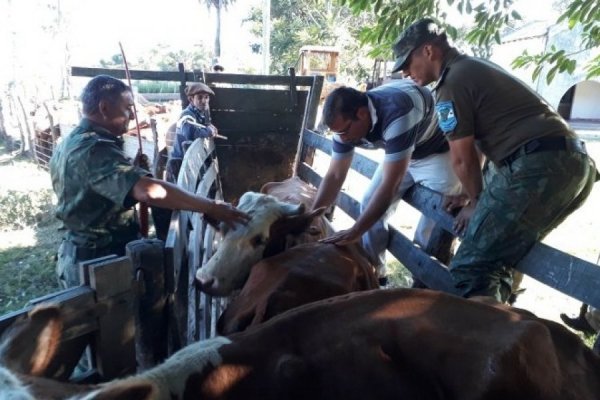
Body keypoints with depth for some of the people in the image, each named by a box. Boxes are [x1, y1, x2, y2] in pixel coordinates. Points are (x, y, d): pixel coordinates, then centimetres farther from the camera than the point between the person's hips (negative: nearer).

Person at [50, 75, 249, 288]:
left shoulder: (70, 143, 8)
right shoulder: (95, 149, -28)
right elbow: (149, 191, -42)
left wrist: (134, 169, 11)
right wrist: (211, 207, -39)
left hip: (81, 256, 11)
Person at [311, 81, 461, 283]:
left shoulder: (395, 114, -40)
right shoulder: (347, 120, -17)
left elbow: (390, 185, -39)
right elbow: (334, 176, -10)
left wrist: (354, 233, -35)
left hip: (441, 150, -6)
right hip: (402, 152, 7)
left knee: (432, 228, -13)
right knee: (370, 205, 0)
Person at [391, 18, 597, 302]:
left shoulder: (452, 83, -5)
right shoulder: (476, 68, 25)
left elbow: (462, 159, -3)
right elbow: (479, 143, 26)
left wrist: (477, 202, 13)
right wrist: (477, 197, 29)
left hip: (538, 167, -10)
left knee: (472, 268, -10)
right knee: (501, 255, 24)